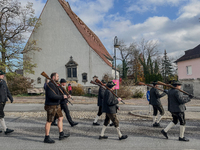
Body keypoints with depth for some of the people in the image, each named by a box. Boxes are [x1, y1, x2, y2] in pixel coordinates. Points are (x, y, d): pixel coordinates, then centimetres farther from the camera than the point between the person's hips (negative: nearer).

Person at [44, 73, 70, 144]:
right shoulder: (50, 85, -18)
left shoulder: (55, 84, 14)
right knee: (49, 121, -1)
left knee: (60, 118, 13)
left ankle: (61, 135, 22)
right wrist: (62, 97, -23)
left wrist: (66, 96, 2)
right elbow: (52, 96, -29)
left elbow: (59, 93, 17)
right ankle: (47, 138, 11)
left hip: (56, 105, 10)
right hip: (51, 106, -10)